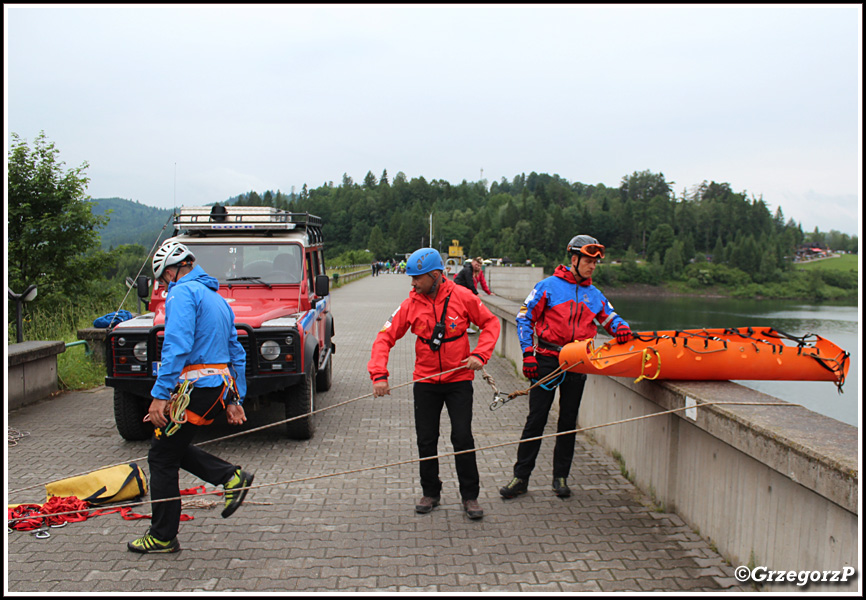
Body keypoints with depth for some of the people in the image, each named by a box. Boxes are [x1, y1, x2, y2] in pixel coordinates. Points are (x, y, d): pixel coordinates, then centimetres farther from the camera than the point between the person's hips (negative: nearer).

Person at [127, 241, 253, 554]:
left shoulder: (183, 292, -8)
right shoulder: (217, 298, 20)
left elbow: (177, 346, -21)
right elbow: (237, 354, 20)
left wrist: (159, 395, -21)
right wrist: (234, 400, 21)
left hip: (195, 387, -9)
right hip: (221, 387, 9)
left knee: (162, 458, 4)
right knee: (172, 447, 21)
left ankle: (162, 537, 13)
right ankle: (231, 476, 8)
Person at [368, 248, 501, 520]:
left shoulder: (462, 297, -9)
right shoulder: (410, 305, -5)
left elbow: (491, 323, 2)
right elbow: (385, 338, -5)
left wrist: (480, 355, -12)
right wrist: (379, 374, -18)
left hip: (459, 378, -2)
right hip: (425, 381, 2)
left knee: (462, 438, -4)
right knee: (426, 440, 7)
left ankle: (470, 496, 12)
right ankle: (430, 493, 26)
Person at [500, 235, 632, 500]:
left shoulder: (594, 295, 12)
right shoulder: (549, 286, -2)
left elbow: (611, 318, 15)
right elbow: (525, 317, -2)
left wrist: (621, 328, -11)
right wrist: (528, 354, -9)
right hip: (547, 360, -4)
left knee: (569, 421, 9)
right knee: (536, 419, -2)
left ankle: (560, 477, 21)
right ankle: (521, 477, 6)